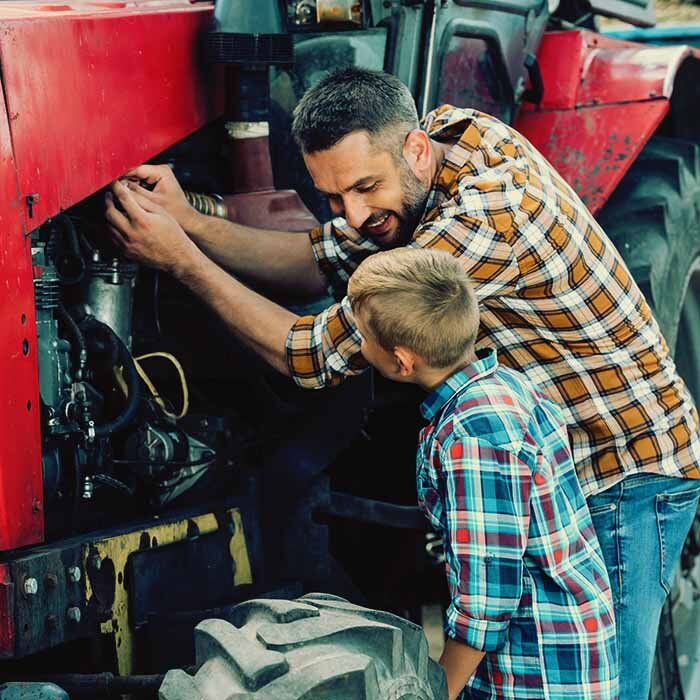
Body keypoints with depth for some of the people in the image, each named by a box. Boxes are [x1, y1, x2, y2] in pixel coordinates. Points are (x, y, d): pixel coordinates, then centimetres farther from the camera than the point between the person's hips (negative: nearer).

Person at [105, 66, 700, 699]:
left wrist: (181, 261, -19)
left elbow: (317, 357, -24)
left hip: (626, 477, -9)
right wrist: (190, 224, -7)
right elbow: (327, 261, 6)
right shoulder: (447, 130, -4)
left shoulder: (487, 220, -32)